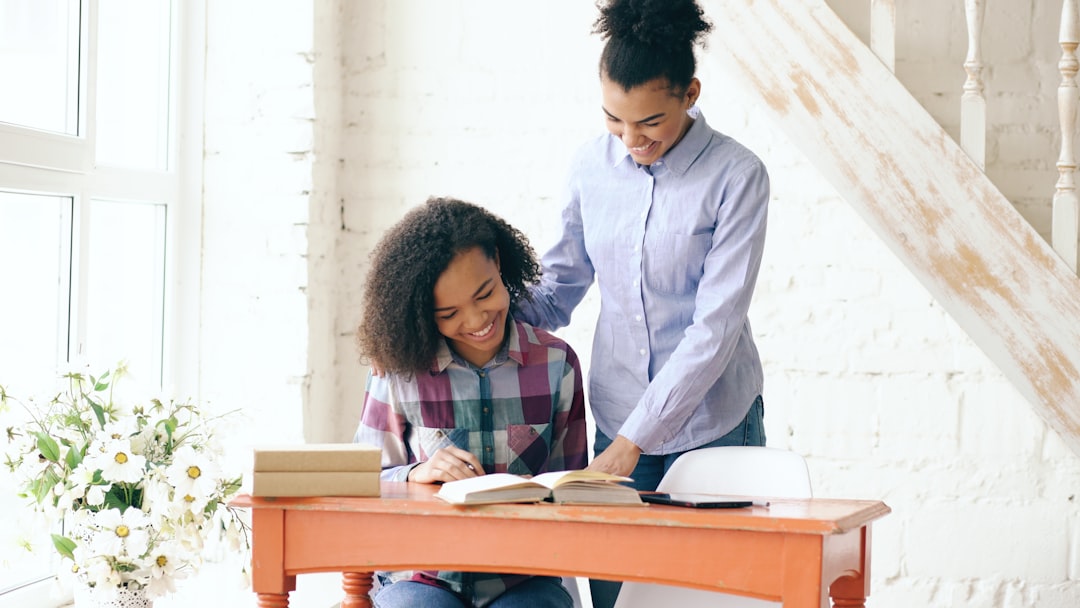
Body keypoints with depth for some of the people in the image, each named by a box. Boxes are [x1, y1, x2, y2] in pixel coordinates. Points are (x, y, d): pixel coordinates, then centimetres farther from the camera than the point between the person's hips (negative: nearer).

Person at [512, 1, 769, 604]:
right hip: (618, 425, 4)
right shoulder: (592, 167, 1)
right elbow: (558, 288, 12)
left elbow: (715, 327, -17)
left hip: (713, 428, -3)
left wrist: (633, 439, -20)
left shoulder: (735, 176, -12)